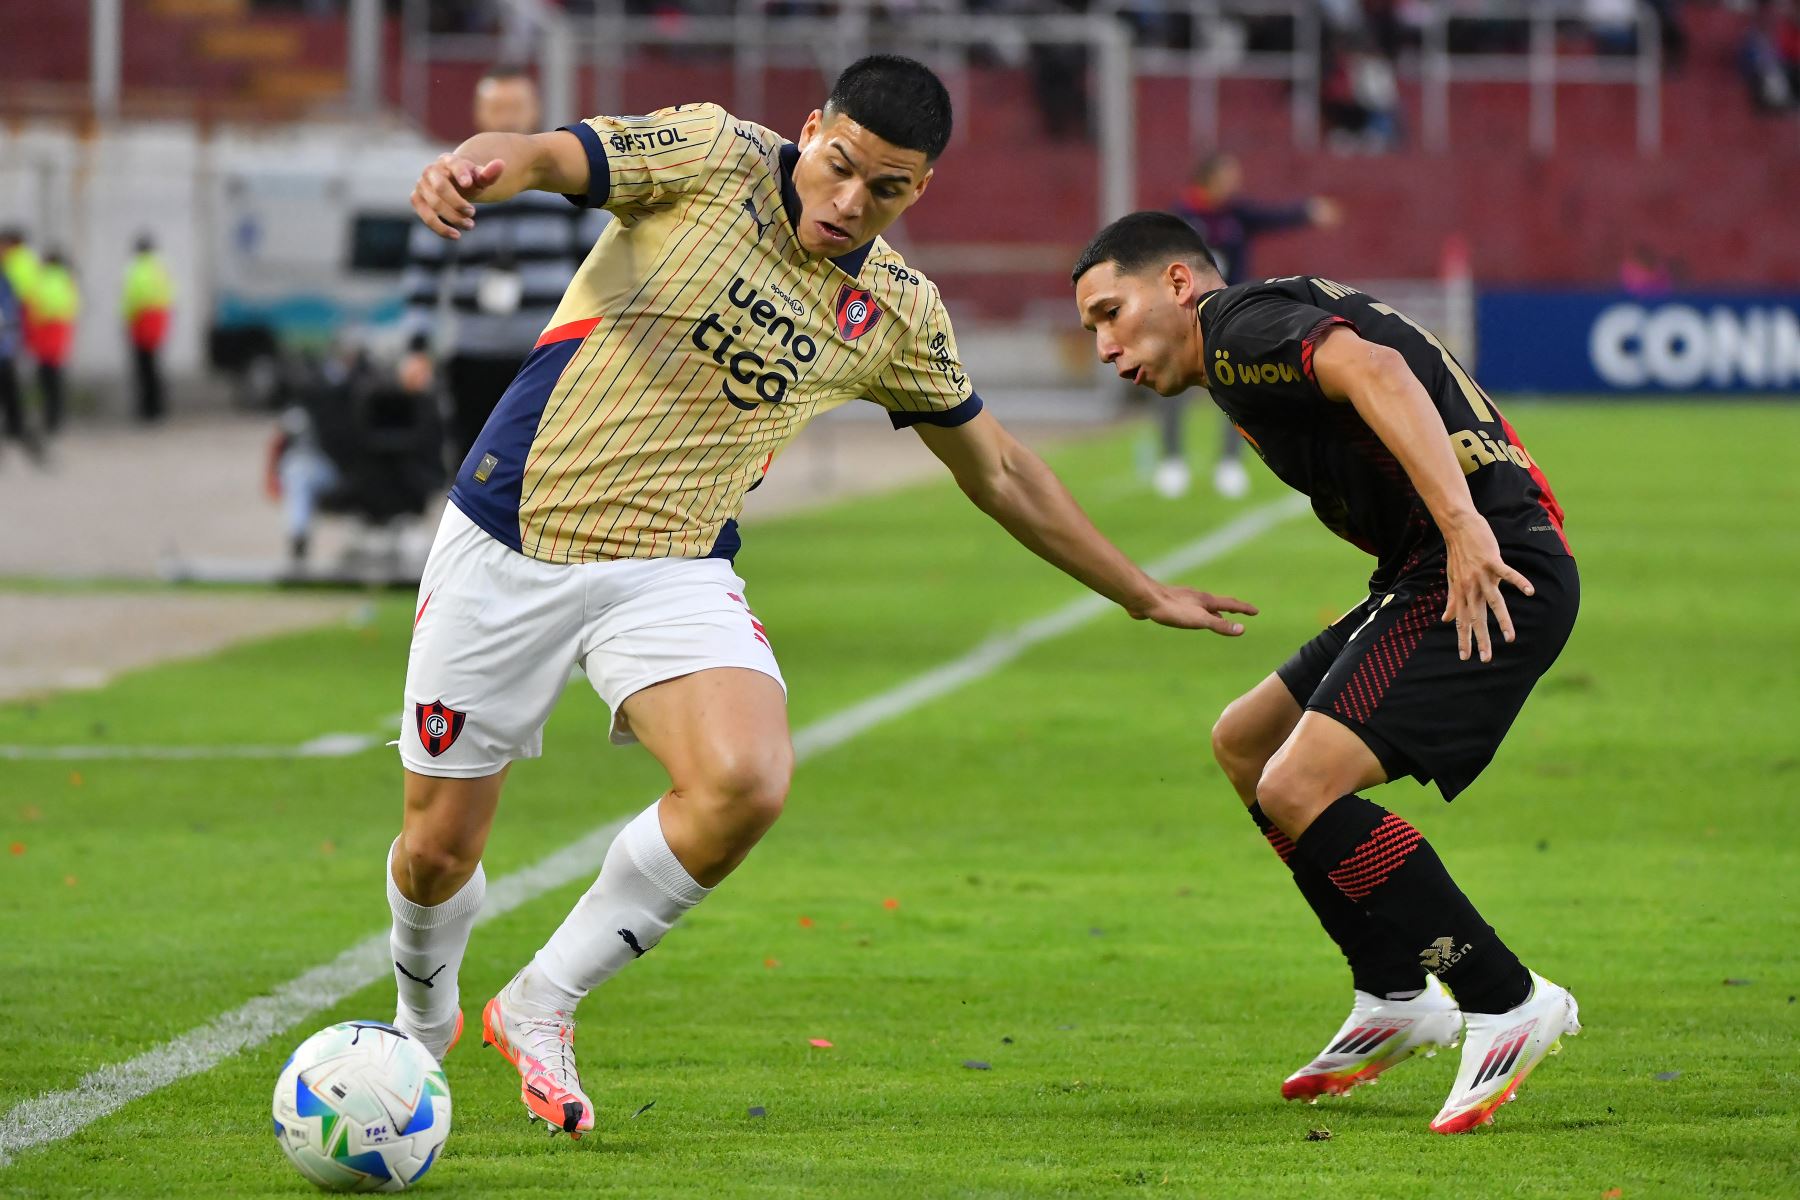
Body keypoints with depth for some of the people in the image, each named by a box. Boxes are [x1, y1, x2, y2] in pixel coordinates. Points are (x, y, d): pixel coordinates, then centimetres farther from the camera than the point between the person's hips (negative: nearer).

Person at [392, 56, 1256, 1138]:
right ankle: (422, 1024, 38)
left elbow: (1000, 473, 17)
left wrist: (1142, 593, 21)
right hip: (510, 537, -2)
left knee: (746, 786, -26)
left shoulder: (899, 318, 3)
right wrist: (479, 166, -47)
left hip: (673, 566, 2)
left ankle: (540, 1007, -5)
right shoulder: (711, 158, -8)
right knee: (440, 851, 1)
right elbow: (545, 156, -22)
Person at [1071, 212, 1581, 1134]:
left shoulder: (1241, 325, -6)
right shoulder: (1258, 351, 24)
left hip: (1488, 571, -11)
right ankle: (1396, 1002, 25)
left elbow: (1376, 372, -25)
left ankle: (1505, 1004, -11)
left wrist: (1463, 523, -35)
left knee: (1296, 789, -19)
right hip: (1439, 575, 11)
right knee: (1244, 745, 20)